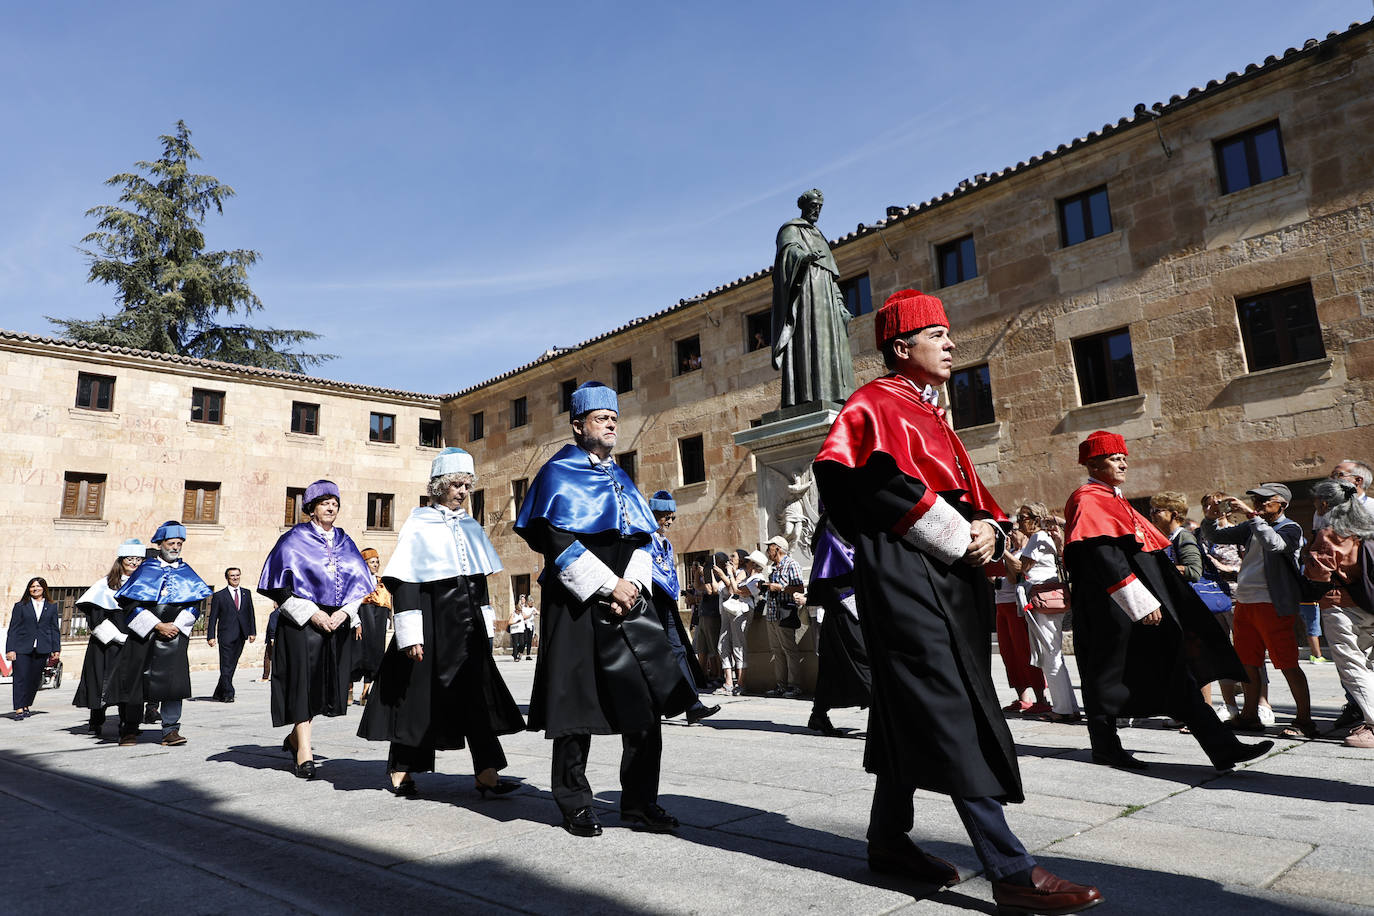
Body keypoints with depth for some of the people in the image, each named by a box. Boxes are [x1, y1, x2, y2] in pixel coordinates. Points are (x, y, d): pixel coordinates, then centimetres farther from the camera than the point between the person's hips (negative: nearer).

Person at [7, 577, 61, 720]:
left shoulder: (52, 607, 11)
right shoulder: (20, 606, 6)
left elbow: (55, 629, 10)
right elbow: (13, 629, 3)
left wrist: (56, 650, 5)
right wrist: (10, 649, -6)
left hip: (42, 649, 2)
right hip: (22, 649, -2)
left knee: (35, 679, 6)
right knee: (21, 678, -6)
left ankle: (26, 706, 19)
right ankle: (19, 710, -6)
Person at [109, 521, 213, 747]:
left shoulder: (186, 572, 11)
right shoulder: (145, 570, 4)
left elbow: (195, 604, 7)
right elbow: (132, 604, -3)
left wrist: (176, 625, -8)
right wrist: (157, 626, -11)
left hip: (174, 634, 1)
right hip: (142, 634, 0)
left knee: (173, 678, -10)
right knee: (135, 680, 3)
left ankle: (171, 730, -5)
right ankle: (129, 730, 18)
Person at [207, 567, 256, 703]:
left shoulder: (247, 594, 13)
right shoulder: (219, 596, 2)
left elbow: (251, 614, 13)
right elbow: (213, 618, 0)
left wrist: (252, 632, 5)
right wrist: (211, 636, -7)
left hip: (240, 636, 4)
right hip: (226, 635, -4)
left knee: (232, 665, 9)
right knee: (226, 666, -6)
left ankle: (219, 693, 22)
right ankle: (228, 694, -3)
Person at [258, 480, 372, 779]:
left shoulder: (345, 542, 13)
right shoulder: (294, 539, 0)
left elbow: (358, 583, 12)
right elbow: (282, 586, -6)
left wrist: (344, 612, -5)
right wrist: (313, 614, -14)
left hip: (338, 622, 4)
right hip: (302, 621, -4)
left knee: (325, 684, 8)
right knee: (303, 680, -9)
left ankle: (295, 738, 27)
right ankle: (304, 752, -4)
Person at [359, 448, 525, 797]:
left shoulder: (470, 527, 13)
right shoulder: (418, 525, -4)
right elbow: (403, 582, -9)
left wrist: (485, 623, 13)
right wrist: (410, 633, -15)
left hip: (466, 624, 5)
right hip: (431, 623, -5)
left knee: (476, 693, -1)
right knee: (418, 696, 4)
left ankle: (487, 773, 0)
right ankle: (401, 772, 20)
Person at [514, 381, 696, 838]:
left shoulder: (620, 478, 20)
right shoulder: (558, 473, 2)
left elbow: (642, 539, 14)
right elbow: (558, 542, -10)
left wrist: (633, 584, -5)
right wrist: (607, 586, -14)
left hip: (627, 599, 5)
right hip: (576, 606, -5)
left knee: (648, 700, -1)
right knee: (577, 705, 1)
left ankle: (640, 803, 11)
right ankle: (575, 806, 16)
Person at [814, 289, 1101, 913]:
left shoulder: (930, 416, 25)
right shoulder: (874, 405, -3)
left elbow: (972, 494, 24)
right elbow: (850, 479, -20)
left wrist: (987, 529, -1)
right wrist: (952, 534, -18)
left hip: (953, 575, 9)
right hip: (903, 573, -9)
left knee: (910, 714, 12)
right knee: (951, 715, -10)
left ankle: (888, 839, 23)